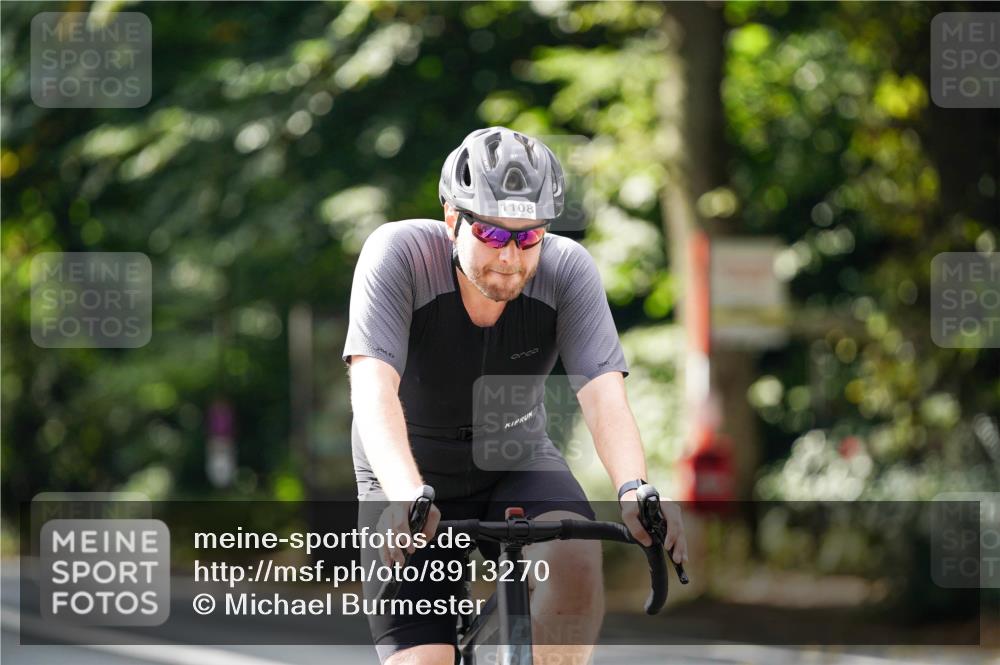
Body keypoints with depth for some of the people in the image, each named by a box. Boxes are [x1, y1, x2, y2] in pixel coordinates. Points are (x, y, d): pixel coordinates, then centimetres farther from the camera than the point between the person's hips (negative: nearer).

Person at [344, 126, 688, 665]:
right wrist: (407, 497, -54)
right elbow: (373, 387, -36)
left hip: (517, 465, 2)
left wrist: (635, 491, -49)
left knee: (576, 563, -31)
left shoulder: (567, 269, -19)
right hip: (413, 475, -1)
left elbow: (603, 393, -29)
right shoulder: (399, 253, -25)